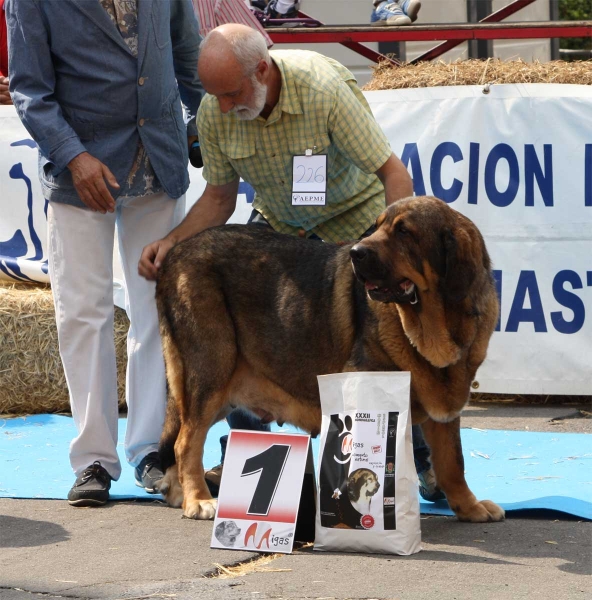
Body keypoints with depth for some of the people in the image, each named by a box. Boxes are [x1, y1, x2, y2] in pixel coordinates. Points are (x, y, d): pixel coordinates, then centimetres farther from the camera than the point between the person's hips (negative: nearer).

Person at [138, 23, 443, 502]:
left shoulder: (324, 89, -34)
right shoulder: (215, 113, -19)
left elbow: (394, 173, -31)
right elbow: (220, 196, -3)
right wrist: (172, 241, -19)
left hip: (355, 216, -4)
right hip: (277, 224, 4)